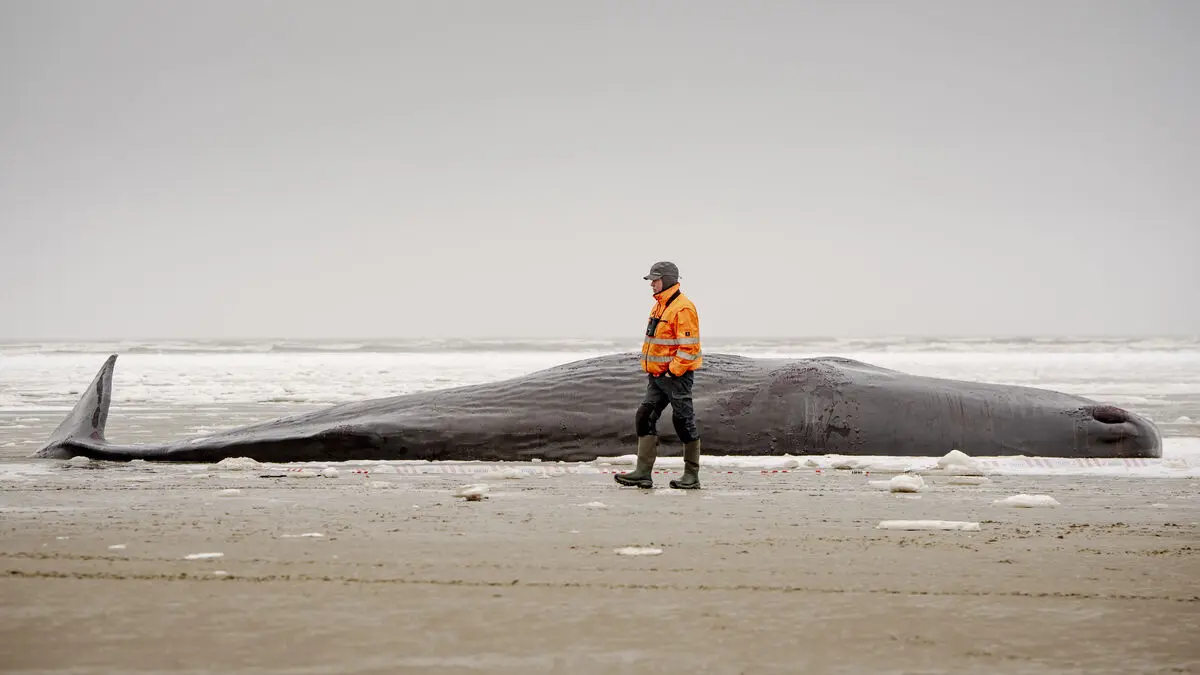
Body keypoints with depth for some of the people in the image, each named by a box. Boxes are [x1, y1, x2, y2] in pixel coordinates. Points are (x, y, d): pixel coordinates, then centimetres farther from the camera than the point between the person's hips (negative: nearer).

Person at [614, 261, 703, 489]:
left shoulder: (683, 308, -16)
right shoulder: (659, 306, 15)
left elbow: (688, 347, -20)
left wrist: (672, 372, -19)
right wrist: (652, 370, 18)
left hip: (677, 375, -10)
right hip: (657, 376, 10)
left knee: (684, 422, -2)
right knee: (645, 418, 3)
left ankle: (692, 476, 6)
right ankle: (643, 473, 2)